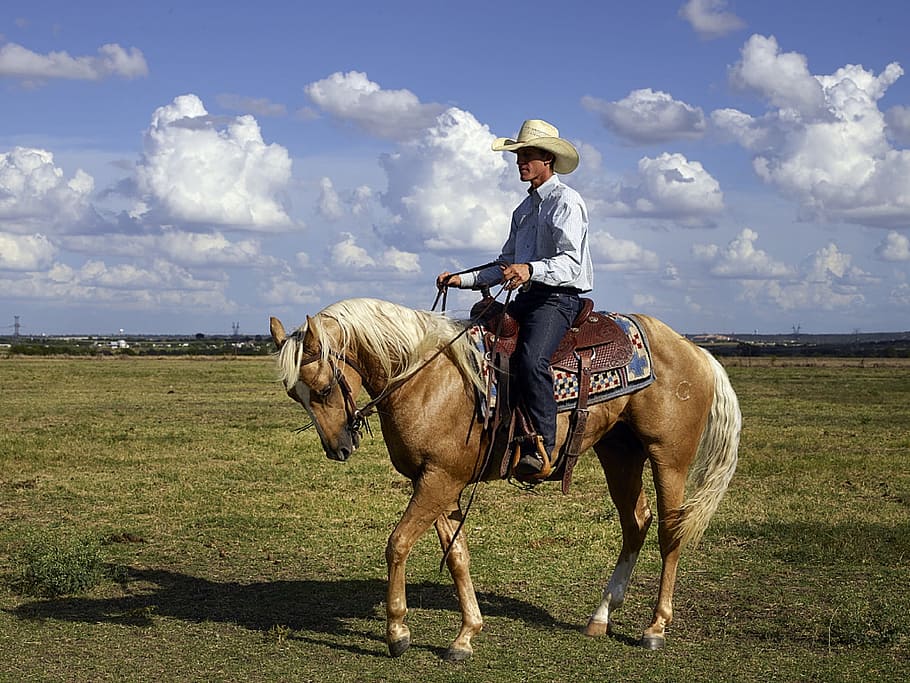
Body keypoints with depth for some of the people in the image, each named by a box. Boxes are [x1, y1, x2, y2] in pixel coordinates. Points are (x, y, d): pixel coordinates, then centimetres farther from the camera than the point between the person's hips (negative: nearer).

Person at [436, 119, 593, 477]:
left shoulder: (567, 201, -5)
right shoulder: (524, 209, 22)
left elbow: (570, 262, -19)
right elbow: (504, 266, 25)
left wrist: (530, 270, -36)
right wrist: (462, 279, 12)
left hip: (560, 297, -9)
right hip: (527, 297, 9)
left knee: (530, 358, -33)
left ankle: (543, 445, -30)